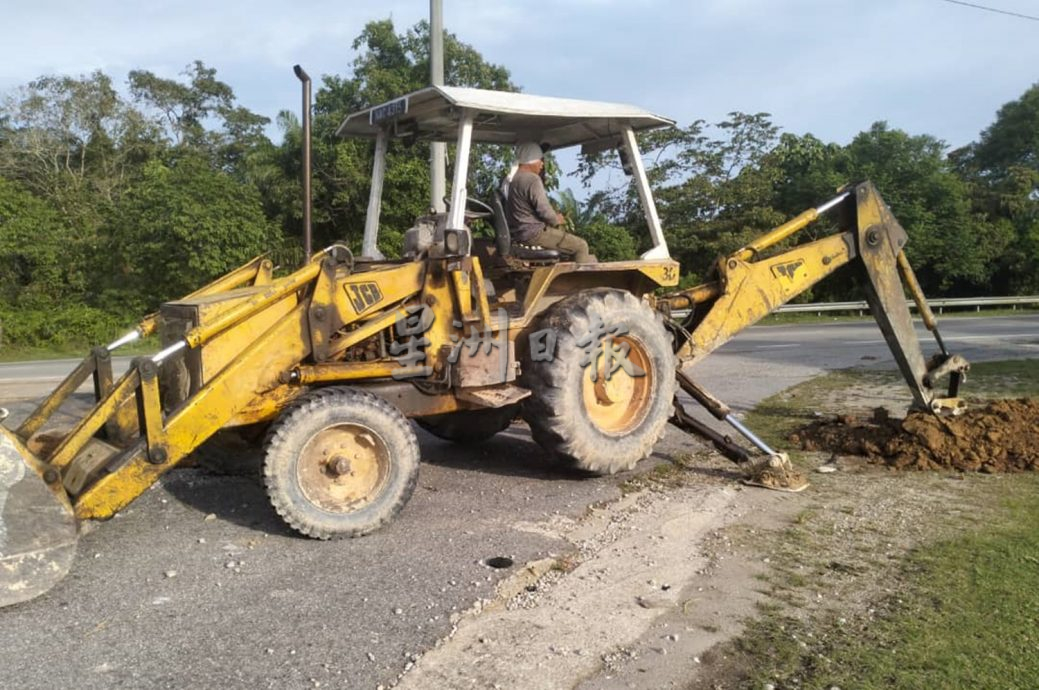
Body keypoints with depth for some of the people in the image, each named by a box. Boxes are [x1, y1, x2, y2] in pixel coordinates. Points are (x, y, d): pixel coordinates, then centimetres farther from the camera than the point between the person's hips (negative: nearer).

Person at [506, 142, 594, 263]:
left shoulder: (515, 179, 13)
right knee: (581, 246, -4)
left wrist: (554, 215, 12)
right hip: (534, 234, -10)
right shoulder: (532, 179, -18)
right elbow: (544, 211, -21)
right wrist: (557, 220, -1)